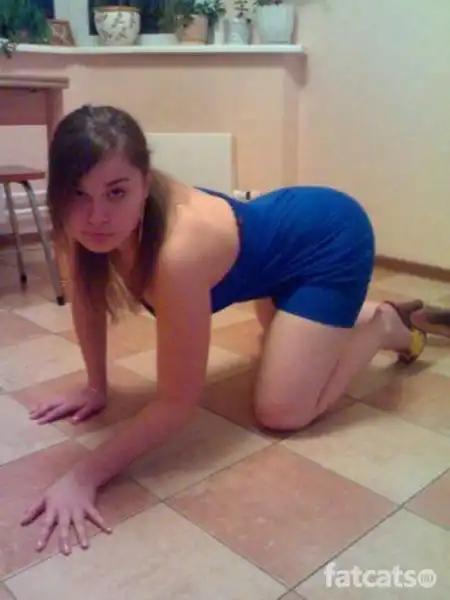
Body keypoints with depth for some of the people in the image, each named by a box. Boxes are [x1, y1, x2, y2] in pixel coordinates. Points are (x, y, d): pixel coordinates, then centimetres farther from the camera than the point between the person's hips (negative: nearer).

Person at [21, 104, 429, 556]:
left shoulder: (179, 254, -42)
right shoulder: (87, 223, -22)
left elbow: (176, 403, -34)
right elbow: (88, 295, -3)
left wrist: (84, 476, -38)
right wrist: (95, 387, -2)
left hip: (329, 237, -7)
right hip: (283, 229, 7)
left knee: (282, 412, -12)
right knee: (280, 343, 30)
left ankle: (387, 326, 9)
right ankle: (358, 311, 51)